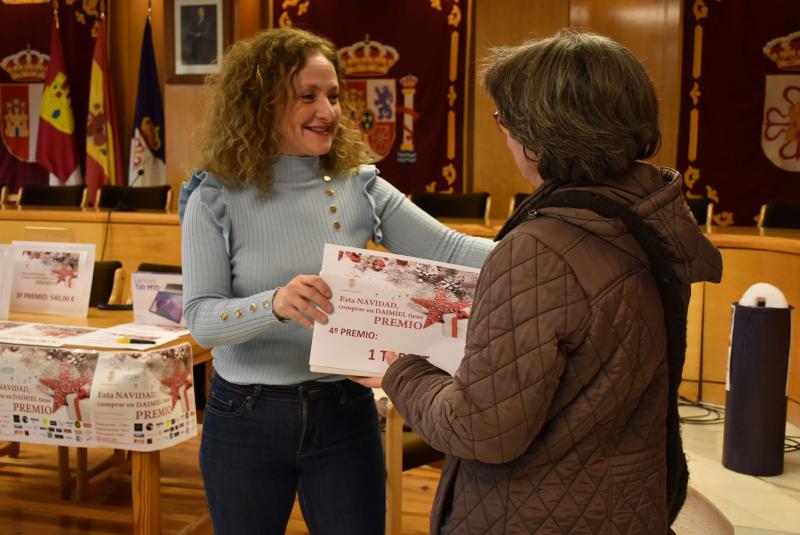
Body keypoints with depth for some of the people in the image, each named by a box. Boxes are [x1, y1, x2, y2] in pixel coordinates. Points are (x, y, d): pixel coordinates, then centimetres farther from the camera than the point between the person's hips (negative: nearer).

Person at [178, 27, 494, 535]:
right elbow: (201, 318, -14)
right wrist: (274, 304, -34)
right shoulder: (217, 198, -8)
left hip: (345, 414, 2)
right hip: (246, 419, -1)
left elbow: (449, 250, -8)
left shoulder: (360, 187, -1)